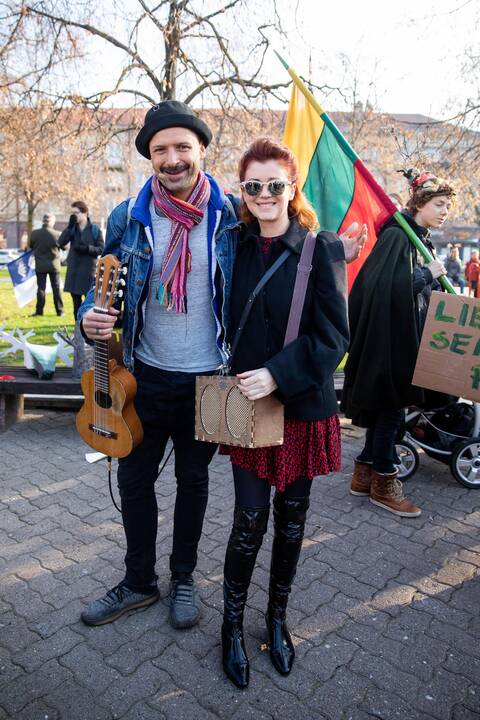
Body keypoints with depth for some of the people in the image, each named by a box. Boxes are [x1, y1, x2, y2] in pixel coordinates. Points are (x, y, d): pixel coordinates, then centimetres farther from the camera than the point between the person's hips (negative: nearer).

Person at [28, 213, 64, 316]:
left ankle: (39, 311, 7)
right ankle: (60, 311, 9)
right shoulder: (57, 234, -14)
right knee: (56, 288, 7)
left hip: (40, 265, 1)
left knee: (41, 288, 7)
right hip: (54, 265, -1)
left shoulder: (34, 233, -8)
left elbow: (30, 246, 8)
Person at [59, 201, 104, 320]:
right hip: (73, 270, 4)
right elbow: (61, 243, -4)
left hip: (89, 270, -4)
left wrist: (87, 248, -19)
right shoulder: (72, 229, 10)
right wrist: (70, 226, -11)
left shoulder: (95, 229, -1)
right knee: (76, 303, 10)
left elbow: (101, 249, -3)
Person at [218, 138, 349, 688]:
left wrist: (277, 374, -21)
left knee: (291, 517, 13)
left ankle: (277, 617, 37)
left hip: (302, 406, -1)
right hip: (246, 403, 1)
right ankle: (232, 626, 28)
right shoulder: (237, 247, 3)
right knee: (250, 519, 4)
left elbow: (333, 338, -11)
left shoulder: (321, 250, -7)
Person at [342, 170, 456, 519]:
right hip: (388, 337, -9)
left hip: (408, 338, 9)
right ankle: (384, 482, 15)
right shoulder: (395, 235, -12)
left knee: (388, 407, 13)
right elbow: (389, 286, -25)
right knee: (391, 407, 0)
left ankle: (364, 474, 25)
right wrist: (429, 273, -14)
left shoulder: (424, 241, 15)